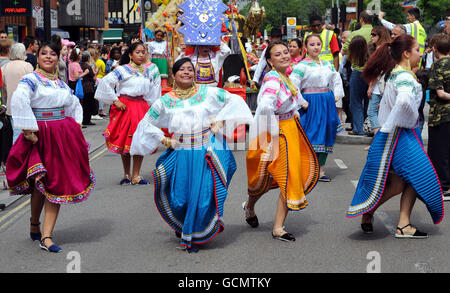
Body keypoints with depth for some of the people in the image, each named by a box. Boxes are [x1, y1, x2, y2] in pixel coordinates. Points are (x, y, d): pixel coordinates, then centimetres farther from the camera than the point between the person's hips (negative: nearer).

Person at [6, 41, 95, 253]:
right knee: (41, 185, -1)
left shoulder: (61, 83, 16)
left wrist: (75, 126, 18)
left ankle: (46, 236, -1)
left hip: (62, 138, 6)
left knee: (57, 186, -1)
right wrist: (28, 130, -26)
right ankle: (34, 227, 24)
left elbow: (74, 104, 32)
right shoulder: (31, 80, -6)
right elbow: (19, 101, -24)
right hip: (41, 138, -6)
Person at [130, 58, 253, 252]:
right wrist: (164, 140, 2)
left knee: (204, 197, -5)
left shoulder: (207, 92, 1)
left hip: (208, 152, -1)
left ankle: (193, 236, 17)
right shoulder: (165, 101, 3)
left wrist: (220, 121, -1)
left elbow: (234, 100, 8)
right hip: (181, 154, 1)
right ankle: (182, 226, 34)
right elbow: (146, 123, 12)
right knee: (180, 199, 0)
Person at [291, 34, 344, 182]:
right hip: (311, 103, -7)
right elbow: (293, 85, -13)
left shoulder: (327, 64, 13)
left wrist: (337, 95, 14)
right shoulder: (302, 65, -7)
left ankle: (321, 170, 14)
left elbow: (337, 79, 26)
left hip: (327, 103, 7)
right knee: (312, 136, -10)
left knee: (326, 136, 7)